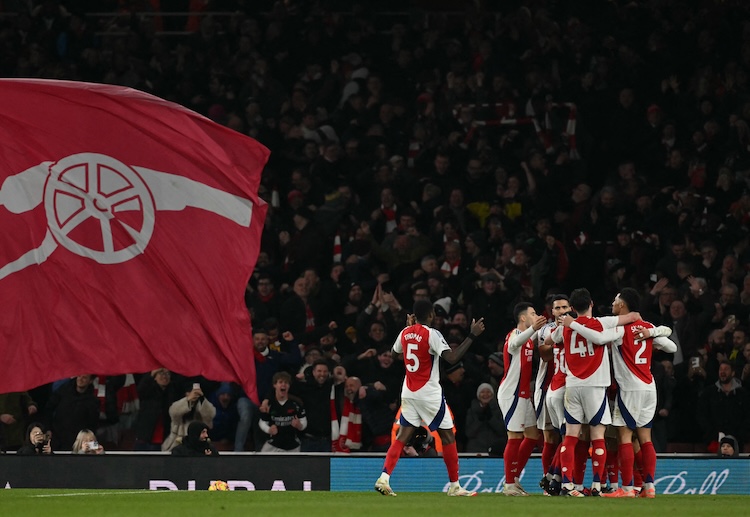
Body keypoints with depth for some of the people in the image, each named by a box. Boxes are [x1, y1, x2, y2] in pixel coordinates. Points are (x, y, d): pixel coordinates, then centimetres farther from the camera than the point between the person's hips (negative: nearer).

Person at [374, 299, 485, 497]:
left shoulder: (405, 333, 4)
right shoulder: (432, 334, -15)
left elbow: (395, 350, 26)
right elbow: (452, 357, -26)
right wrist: (473, 335, -23)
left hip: (409, 392, 6)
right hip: (429, 392, -6)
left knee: (403, 435, 5)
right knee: (448, 436, 5)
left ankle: (384, 478, -11)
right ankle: (455, 486, 8)